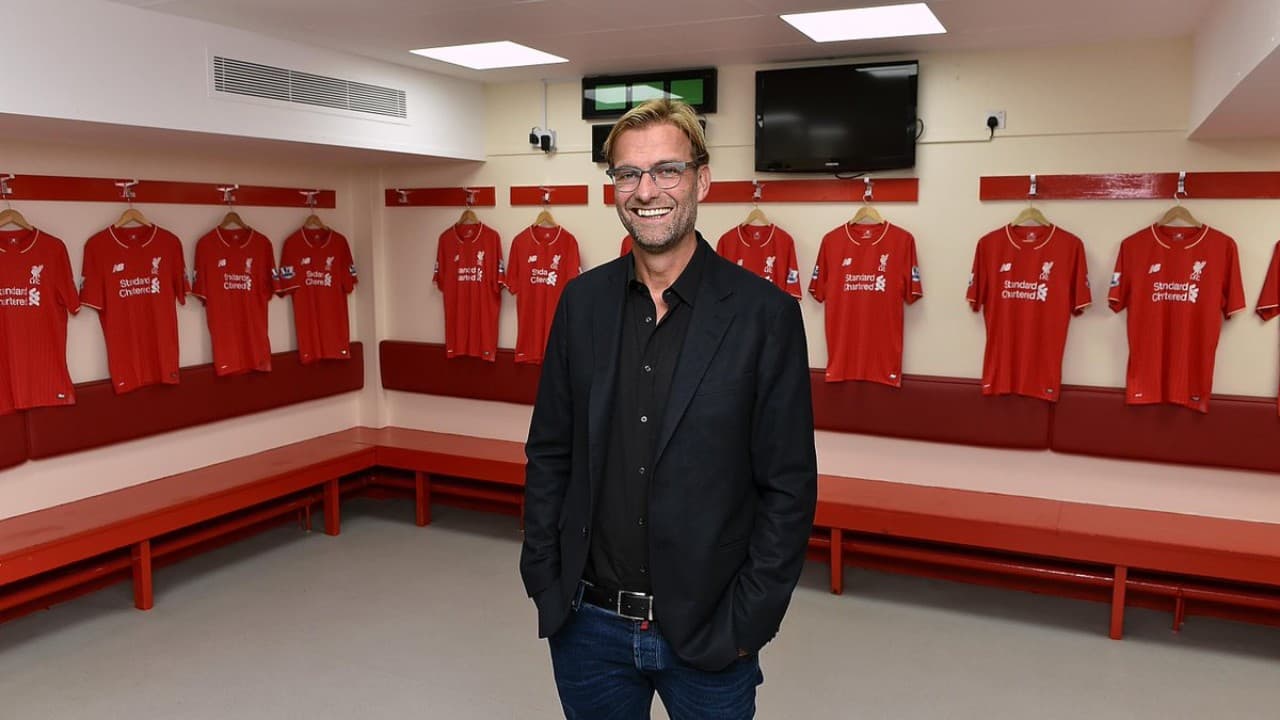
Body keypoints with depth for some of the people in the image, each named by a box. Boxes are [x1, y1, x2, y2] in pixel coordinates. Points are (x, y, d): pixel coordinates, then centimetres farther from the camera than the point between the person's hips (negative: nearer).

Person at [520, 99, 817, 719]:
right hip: (586, 623, 3)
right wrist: (545, 585, 2)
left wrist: (746, 623, -9)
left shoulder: (764, 314, -10)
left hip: (709, 636, -3)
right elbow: (549, 453, 5)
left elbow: (789, 488, -9)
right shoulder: (583, 301, 0)